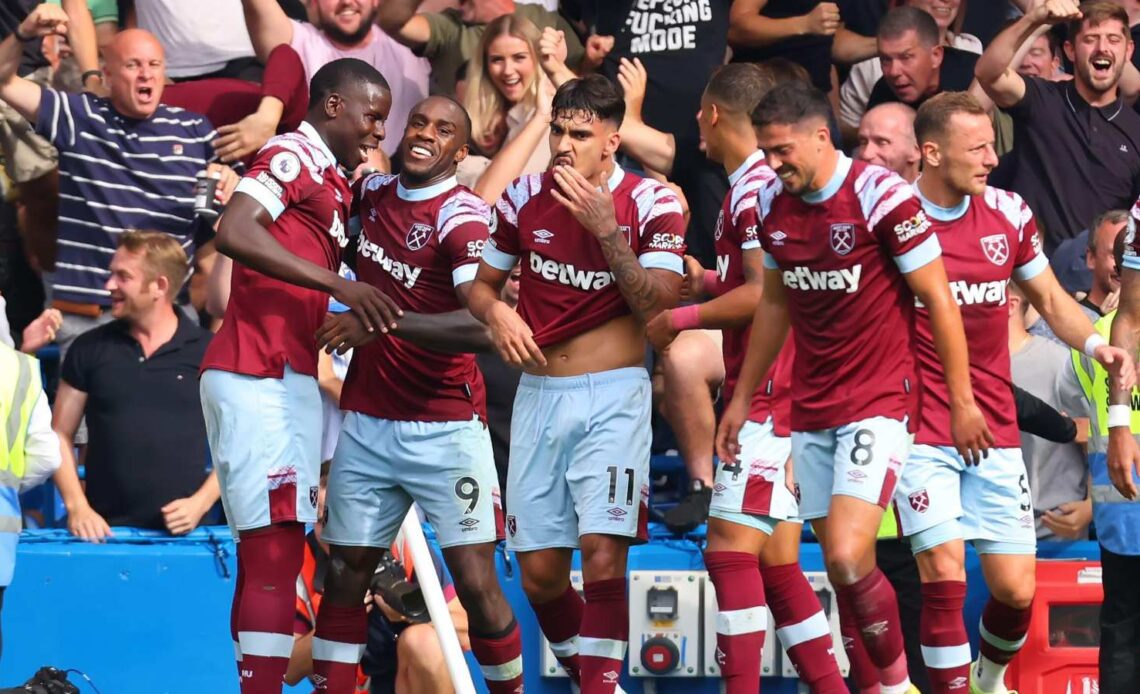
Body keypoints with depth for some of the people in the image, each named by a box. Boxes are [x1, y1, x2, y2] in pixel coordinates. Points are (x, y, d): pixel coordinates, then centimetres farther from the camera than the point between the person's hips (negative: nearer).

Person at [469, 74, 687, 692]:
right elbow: (482, 285, 15)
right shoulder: (526, 197, 5)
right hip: (538, 393, 4)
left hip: (613, 396, -4)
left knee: (602, 549, -19)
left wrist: (605, 228, -22)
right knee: (539, 569, 4)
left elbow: (658, 305, -14)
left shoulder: (651, 203, -5)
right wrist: (497, 313, -8)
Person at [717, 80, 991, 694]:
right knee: (843, 568, 6)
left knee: (847, 558, -18)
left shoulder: (882, 196, -15)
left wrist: (963, 402, -8)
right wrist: (742, 398, 20)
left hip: (878, 406, -6)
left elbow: (939, 301, -10)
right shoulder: (773, 205, 4)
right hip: (811, 410, 6)